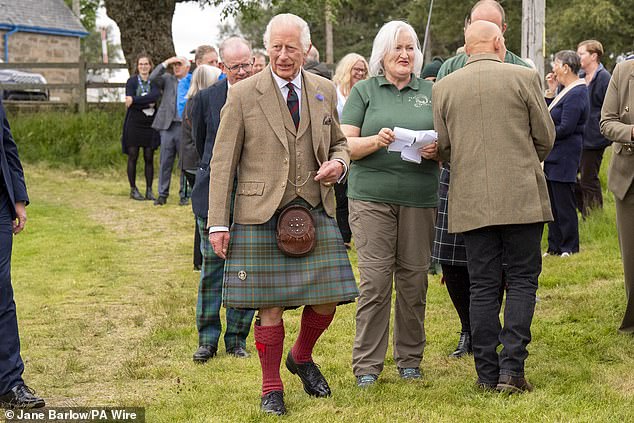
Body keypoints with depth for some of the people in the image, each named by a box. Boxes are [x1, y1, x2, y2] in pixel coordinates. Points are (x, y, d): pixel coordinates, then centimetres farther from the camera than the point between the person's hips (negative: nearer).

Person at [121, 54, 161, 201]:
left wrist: (135, 100, -20)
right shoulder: (131, 82, 3)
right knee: (133, 157, 1)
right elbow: (130, 103, -10)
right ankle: (133, 189, 9)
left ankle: (149, 190, 8)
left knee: (149, 158, 3)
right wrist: (148, 104, -13)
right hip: (134, 124, -2)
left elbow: (156, 95, -15)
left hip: (150, 124, 2)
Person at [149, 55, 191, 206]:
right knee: (165, 162, 4)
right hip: (168, 125, 2)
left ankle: (184, 195, 11)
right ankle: (162, 195, 10)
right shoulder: (167, 79, 11)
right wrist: (166, 63, -7)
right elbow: (153, 79, -6)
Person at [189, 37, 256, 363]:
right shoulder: (206, 98, 0)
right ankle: (207, 339, 13)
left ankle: (236, 338, 17)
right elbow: (200, 144, 12)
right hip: (213, 195, 0)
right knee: (211, 267, 4)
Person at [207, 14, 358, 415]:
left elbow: (339, 143, 22)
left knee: (327, 297, 2)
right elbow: (222, 163, -1)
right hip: (261, 214, -3)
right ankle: (272, 387, 16)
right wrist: (218, 223, -7)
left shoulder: (325, 91, 9)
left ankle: (302, 358, 32)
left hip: (315, 211, 3)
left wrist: (338, 164, -3)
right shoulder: (243, 95, -2)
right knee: (270, 304, 0)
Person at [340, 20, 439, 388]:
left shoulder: (431, 92, 13)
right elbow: (346, 145, 2)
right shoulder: (364, 91, 8)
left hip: (420, 197, 2)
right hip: (372, 195, -2)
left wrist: (436, 150, -8)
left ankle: (410, 359, 15)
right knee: (375, 279, -6)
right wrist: (375, 141, -17)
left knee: (414, 279, 3)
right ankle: (367, 364, 1)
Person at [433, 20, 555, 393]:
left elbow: (442, 148, 7)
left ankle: (488, 373, 7)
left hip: (471, 202, 2)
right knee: (522, 281, 5)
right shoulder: (524, 78, -2)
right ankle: (511, 369, -3)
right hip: (522, 197, -2)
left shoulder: (444, 87, 3)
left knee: (484, 287, 7)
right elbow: (546, 138, 3)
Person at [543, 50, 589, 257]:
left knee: (564, 204, -3)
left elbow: (565, 128, -21)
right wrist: (550, 92, 8)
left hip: (564, 159, -10)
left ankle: (570, 248, 5)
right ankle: (554, 247, 19)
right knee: (553, 204, 13)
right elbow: (550, 116, 16)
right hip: (553, 158, 10)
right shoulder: (567, 90, 15)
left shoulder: (576, 94, -17)